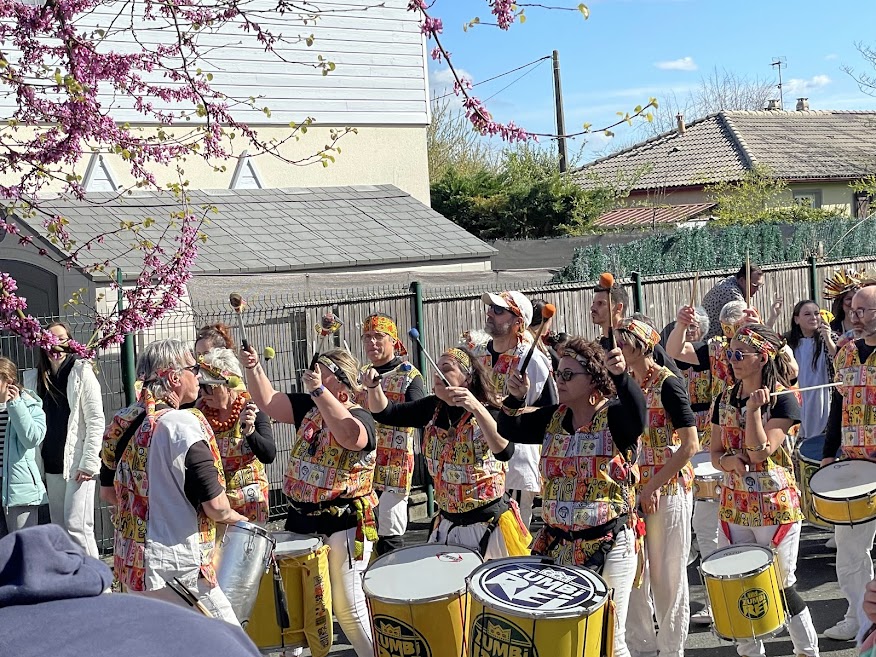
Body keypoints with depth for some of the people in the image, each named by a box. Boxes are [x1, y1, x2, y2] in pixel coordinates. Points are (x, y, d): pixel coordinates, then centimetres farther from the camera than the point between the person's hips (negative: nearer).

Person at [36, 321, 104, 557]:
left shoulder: (81, 372, -5)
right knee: (59, 529, 10)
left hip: (78, 464, -6)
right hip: (52, 465, 6)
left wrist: (89, 463, -15)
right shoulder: (40, 376, 11)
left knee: (76, 526, -11)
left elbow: (96, 421, -9)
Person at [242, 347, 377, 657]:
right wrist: (254, 369, -8)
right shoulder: (309, 407, 7)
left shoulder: (359, 417, -16)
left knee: (347, 606, 1)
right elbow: (268, 402, 7)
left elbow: (348, 435, -38)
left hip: (343, 524, -7)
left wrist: (319, 390, -37)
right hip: (300, 518, 7)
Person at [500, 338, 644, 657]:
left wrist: (621, 375, -50)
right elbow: (509, 429, 5)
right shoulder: (553, 418, 6)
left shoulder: (615, 416, -11)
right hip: (555, 544, 6)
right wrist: (515, 399, -14)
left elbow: (638, 413, -32)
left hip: (608, 546, -5)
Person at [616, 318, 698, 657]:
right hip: (632, 487, 7)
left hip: (668, 487, -6)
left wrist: (654, 486, -18)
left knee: (667, 575, 3)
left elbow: (689, 444, -16)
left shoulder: (668, 383, -11)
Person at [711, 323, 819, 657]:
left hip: (775, 506, -5)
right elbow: (715, 453, 9)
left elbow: (761, 453, -19)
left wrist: (753, 409, -25)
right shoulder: (725, 399, 6)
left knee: (782, 588, 5)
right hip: (734, 505, 5)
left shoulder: (783, 400, -10)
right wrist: (729, 460, -12)